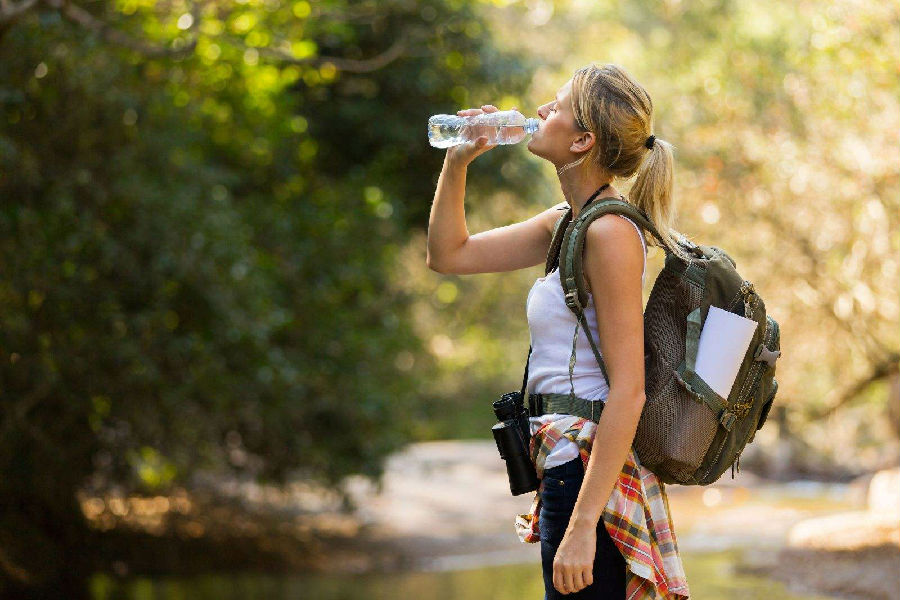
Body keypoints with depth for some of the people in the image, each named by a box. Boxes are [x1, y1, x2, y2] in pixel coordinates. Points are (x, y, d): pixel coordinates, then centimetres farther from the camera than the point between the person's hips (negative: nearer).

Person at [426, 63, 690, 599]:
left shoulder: (611, 232, -16)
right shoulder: (567, 222, 12)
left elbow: (628, 392, -21)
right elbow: (449, 254, 24)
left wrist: (582, 526, -25)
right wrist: (456, 163, 10)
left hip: (592, 470, -9)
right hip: (569, 469, 9)